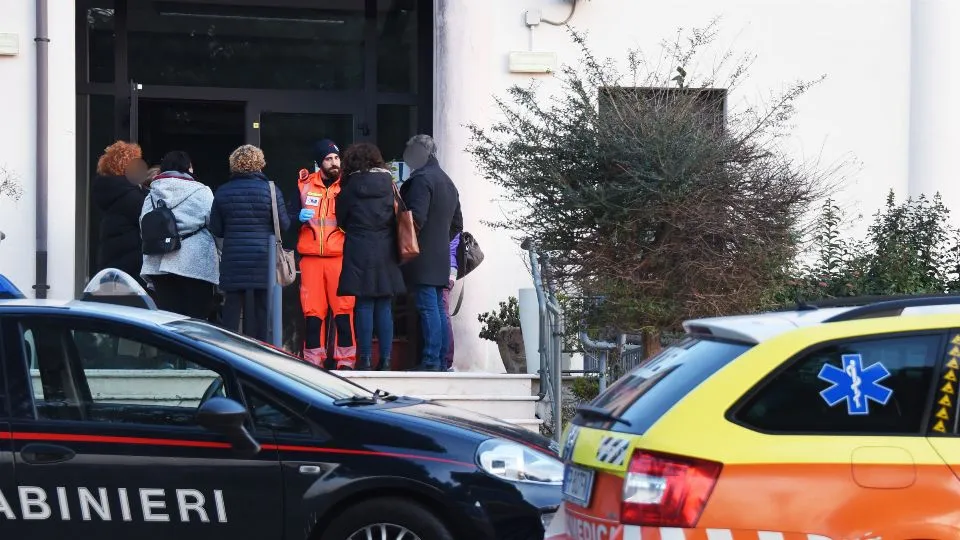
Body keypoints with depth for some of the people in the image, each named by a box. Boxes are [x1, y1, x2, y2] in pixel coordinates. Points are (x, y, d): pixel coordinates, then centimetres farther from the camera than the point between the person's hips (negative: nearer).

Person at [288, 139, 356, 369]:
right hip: (310, 257, 2)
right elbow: (289, 216, 14)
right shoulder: (304, 184, 10)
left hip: (340, 256, -2)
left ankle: (346, 359, -3)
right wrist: (299, 217, -6)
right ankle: (313, 359, 8)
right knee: (312, 310, 2)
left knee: (344, 309, -7)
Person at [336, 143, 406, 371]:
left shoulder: (353, 184, -3)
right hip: (386, 252, 3)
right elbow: (398, 217, 8)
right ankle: (385, 360, 5)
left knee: (364, 305, -1)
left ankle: (365, 360, -2)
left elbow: (341, 218, 5)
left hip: (360, 252, -3)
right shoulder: (389, 182, 5)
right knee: (384, 307, 5)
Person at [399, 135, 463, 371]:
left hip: (423, 259, -9)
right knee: (438, 308, 10)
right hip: (441, 258, 9)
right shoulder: (448, 182, 21)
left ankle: (430, 361, -13)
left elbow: (416, 218, -19)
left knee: (428, 308, -11)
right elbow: (457, 224, 26)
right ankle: (442, 359, 11)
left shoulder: (422, 179, -10)